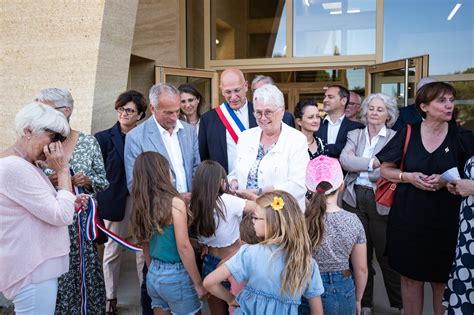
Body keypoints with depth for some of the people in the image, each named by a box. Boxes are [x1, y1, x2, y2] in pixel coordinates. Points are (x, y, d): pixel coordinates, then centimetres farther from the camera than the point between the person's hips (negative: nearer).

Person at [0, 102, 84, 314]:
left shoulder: (24, 165, 10)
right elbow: (61, 216, -22)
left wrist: (70, 203, 4)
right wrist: (63, 171, -15)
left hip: (35, 264, 10)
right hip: (31, 270, -10)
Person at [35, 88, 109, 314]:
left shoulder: (88, 142, -3)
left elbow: (103, 182, 4)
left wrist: (88, 181, -15)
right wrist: (47, 182, -17)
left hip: (82, 222, 0)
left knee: (86, 274, 9)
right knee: (55, 277, 6)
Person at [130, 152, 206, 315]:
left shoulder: (141, 205, 2)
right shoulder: (174, 202, -17)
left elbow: (145, 245, 11)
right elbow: (183, 246, -19)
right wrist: (198, 283, -11)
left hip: (153, 275, 6)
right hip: (175, 275, -6)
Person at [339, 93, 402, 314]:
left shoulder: (395, 138, 0)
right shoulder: (355, 135, 10)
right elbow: (344, 160, -8)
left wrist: (360, 168, -10)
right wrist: (373, 163, -16)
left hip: (380, 201, -3)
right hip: (354, 198, 3)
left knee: (385, 252, 4)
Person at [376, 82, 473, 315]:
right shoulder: (407, 134, 0)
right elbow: (385, 169, 5)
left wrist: (446, 181, -14)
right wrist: (408, 176, -13)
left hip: (444, 220, 0)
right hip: (408, 217, 0)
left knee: (441, 281, 7)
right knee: (410, 277, 11)